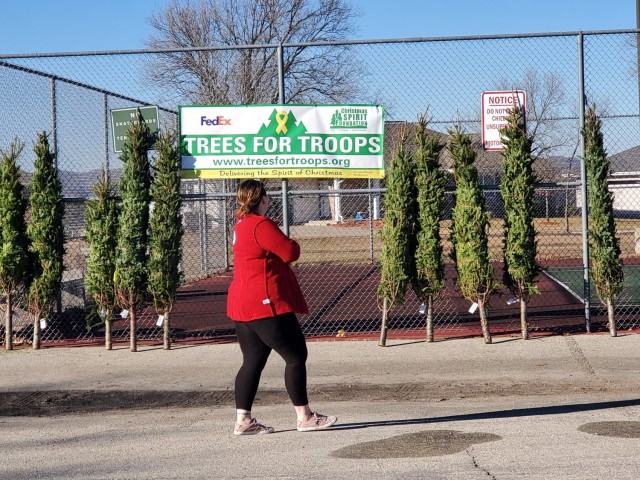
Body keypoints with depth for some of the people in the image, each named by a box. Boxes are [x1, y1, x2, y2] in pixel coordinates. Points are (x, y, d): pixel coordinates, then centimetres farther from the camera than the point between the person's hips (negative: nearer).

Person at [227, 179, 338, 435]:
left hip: (242, 305, 10)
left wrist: (280, 241, 5)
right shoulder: (261, 225, -16)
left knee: (252, 361, 11)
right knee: (296, 356, -2)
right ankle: (304, 417, 2)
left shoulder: (242, 224, 15)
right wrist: (289, 242, 5)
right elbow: (291, 252, -15)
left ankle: (243, 419, 10)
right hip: (266, 304, -10)